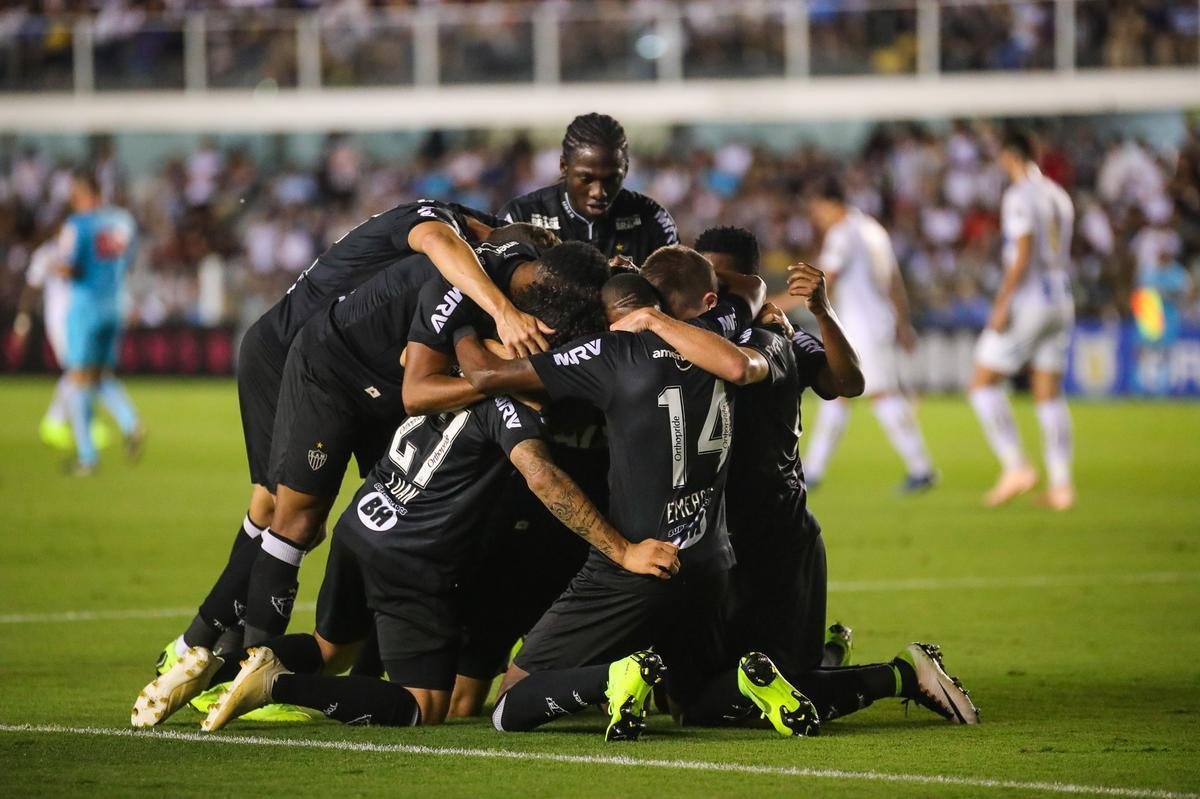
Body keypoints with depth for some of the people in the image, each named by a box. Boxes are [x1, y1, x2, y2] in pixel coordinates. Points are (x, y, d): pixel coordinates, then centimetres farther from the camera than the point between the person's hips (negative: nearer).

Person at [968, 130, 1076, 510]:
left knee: (983, 383, 1)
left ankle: (1016, 467, -7)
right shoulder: (1059, 197, 13)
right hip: (1061, 301, 8)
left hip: (1028, 302, -8)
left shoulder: (1020, 196, -11)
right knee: (1049, 393, 9)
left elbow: (1023, 253, -19)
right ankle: (1061, 484, 3)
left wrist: (1003, 304, -19)